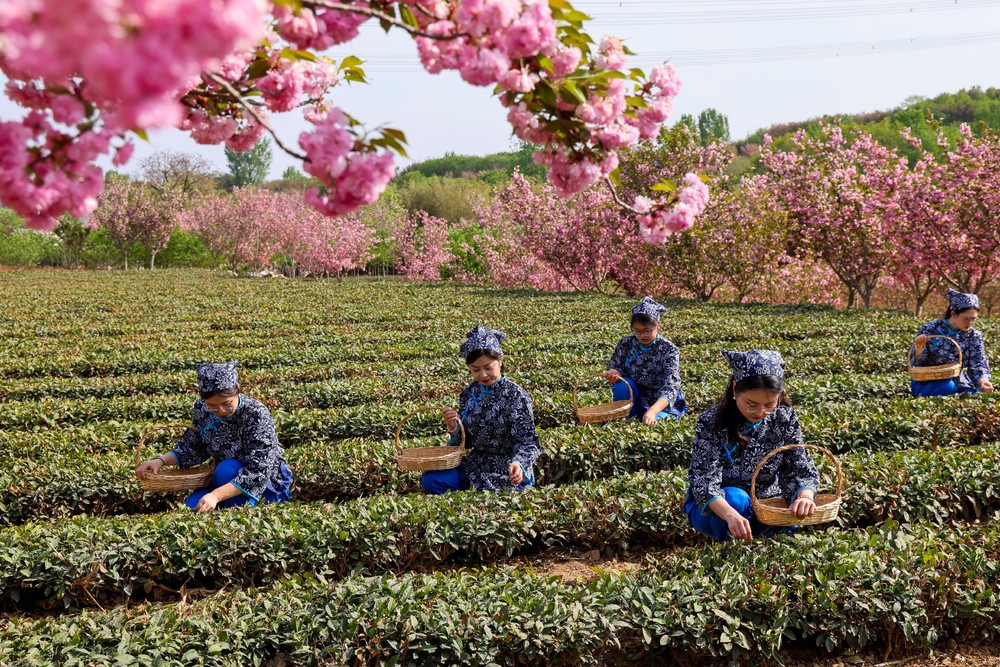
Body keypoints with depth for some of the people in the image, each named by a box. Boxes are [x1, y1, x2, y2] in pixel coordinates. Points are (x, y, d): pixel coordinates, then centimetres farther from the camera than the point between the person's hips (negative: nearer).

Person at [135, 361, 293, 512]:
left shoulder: (256, 415, -26)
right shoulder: (202, 410, -8)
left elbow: (257, 471, -31)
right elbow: (192, 448, 9)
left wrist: (216, 495, -41)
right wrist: (161, 460, -9)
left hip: (265, 486, -5)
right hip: (226, 483, 5)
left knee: (227, 469, -32)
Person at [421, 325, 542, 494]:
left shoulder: (515, 396, -13)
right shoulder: (469, 393, 4)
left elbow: (528, 442, -16)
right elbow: (467, 442, 10)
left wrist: (518, 463, -37)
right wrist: (454, 429, -12)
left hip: (508, 474, -5)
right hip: (476, 466, 5)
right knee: (430, 480, -13)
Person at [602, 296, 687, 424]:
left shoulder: (669, 350, -19)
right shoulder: (625, 344, -10)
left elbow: (670, 388, -30)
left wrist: (652, 411, -48)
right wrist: (614, 376, -30)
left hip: (662, 403, -3)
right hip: (637, 399, 3)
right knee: (622, 385, -27)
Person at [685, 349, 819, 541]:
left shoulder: (785, 419, -8)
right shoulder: (711, 423, -20)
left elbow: (801, 468, -12)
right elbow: (704, 481, -28)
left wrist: (805, 496, -37)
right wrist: (731, 515, -48)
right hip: (714, 508, -3)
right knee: (735, 498, -35)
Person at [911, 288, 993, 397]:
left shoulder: (974, 336, 2)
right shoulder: (930, 330, -10)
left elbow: (978, 364, -3)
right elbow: (915, 363, -9)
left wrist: (982, 380, -26)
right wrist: (919, 348, -32)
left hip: (958, 382, 4)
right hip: (928, 383, -4)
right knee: (948, 388, -35)